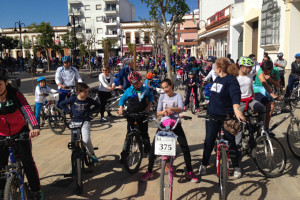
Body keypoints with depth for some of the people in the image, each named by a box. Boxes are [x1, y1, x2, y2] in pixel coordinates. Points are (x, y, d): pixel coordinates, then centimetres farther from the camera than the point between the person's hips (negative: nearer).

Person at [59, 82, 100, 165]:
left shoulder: (88, 100, -4)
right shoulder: (73, 99, -5)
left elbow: (97, 105, 11)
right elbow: (61, 104, 7)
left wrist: (89, 111, -1)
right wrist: (69, 111, -2)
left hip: (85, 122, -1)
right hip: (74, 122, 1)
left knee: (86, 140, -21)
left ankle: (92, 155, 6)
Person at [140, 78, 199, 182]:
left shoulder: (178, 96, -1)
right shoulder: (162, 97, 6)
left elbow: (181, 108, -18)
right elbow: (158, 112, 1)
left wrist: (171, 109, -37)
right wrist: (164, 112, -22)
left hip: (176, 124, -2)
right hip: (163, 124, 2)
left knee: (185, 147, -7)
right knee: (153, 146, -5)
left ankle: (189, 172, 10)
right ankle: (149, 171, 10)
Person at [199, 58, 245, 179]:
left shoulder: (231, 80, -15)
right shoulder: (217, 79, 10)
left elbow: (235, 95, -31)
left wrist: (236, 109, -47)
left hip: (227, 116, -6)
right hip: (213, 115, 6)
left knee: (230, 142, 5)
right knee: (209, 141, 9)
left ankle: (236, 167, 23)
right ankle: (204, 164, 23)